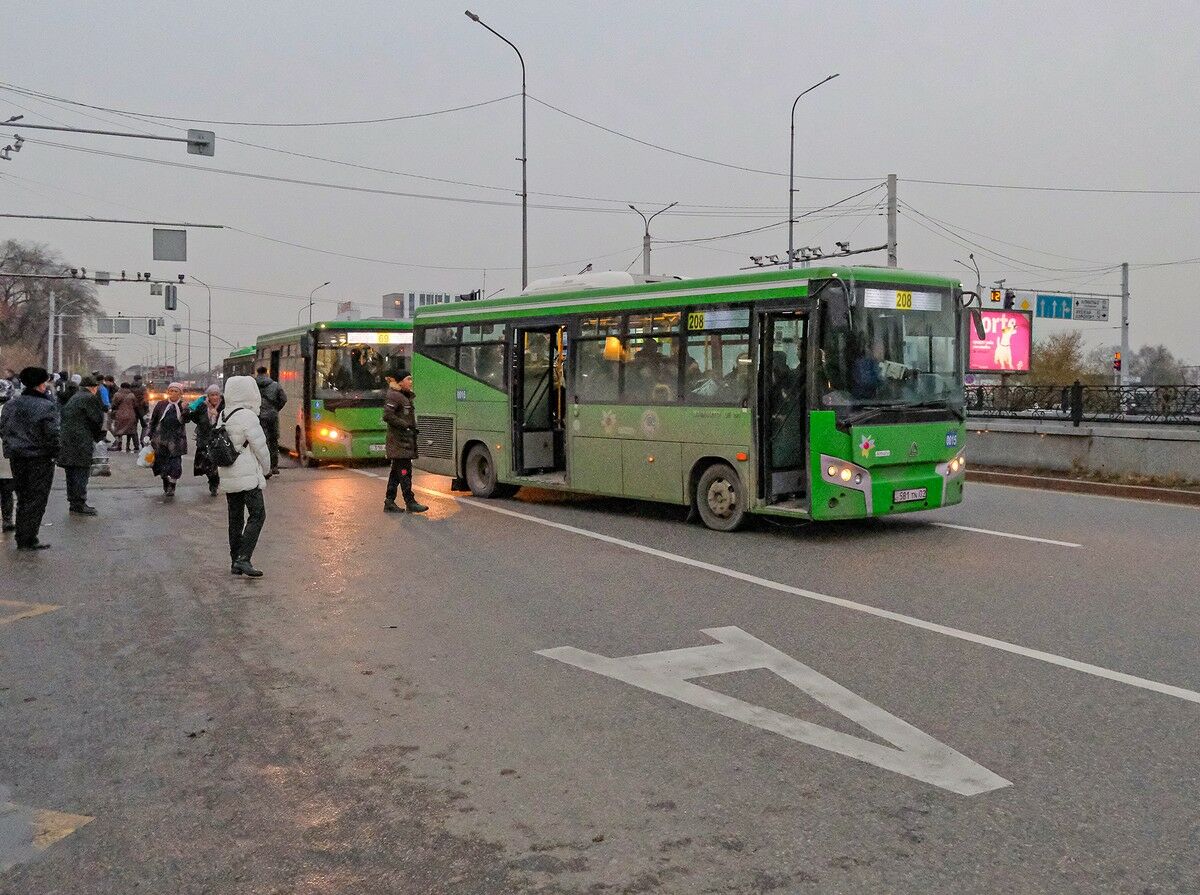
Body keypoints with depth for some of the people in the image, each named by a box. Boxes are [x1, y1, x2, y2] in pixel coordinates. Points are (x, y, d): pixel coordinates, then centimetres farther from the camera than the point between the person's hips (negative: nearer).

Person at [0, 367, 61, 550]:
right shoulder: (46, 406, -15)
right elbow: (52, 435, -18)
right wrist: (54, 451, -2)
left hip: (16, 458, 6)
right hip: (40, 459, -6)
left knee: (22, 499, 16)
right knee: (36, 500, 2)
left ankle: (21, 538, 20)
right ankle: (29, 540, 2)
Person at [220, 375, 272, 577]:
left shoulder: (222, 416, 10)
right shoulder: (247, 416, -14)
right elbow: (260, 447, -10)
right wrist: (266, 470, 6)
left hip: (227, 477, 8)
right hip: (248, 476, -8)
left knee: (235, 518, 12)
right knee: (257, 515, -5)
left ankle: (235, 562, 15)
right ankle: (243, 559, -15)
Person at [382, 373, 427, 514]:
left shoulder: (405, 396, 19)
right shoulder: (394, 396, -12)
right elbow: (387, 416, -20)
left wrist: (413, 429, 11)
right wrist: (405, 425, -19)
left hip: (406, 440, 10)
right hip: (399, 440, -10)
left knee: (396, 472, 11)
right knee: (404, 472, -8)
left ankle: (389, 502, 15)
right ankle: (410, 502, -7)